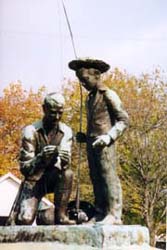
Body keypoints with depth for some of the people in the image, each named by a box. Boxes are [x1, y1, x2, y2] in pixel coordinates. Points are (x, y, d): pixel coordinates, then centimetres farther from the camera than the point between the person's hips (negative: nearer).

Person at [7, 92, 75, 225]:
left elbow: (65, 163, -12)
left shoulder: (66, 131, -5)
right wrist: (41, 157, -36)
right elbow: (24, 168, -15)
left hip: (53, 179, 2)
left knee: (67, 174, -32)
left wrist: (64, 160, -37)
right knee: (24, 220, -23)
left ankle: (60, 216, -19)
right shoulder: (31, 131, -13)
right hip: (33, 180, -2)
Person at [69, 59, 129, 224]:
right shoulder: (90, 98, 19)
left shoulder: (108, 95, -4)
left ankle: (114, 214, -8)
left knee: (108, 177, -9)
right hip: (92, 143, 8)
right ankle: (100, 213, 11)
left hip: (104, 144, -8)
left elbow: (124, 120, -7)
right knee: (96, 179, 7)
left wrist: (109, 137, -19)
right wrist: (84, 137, 11)